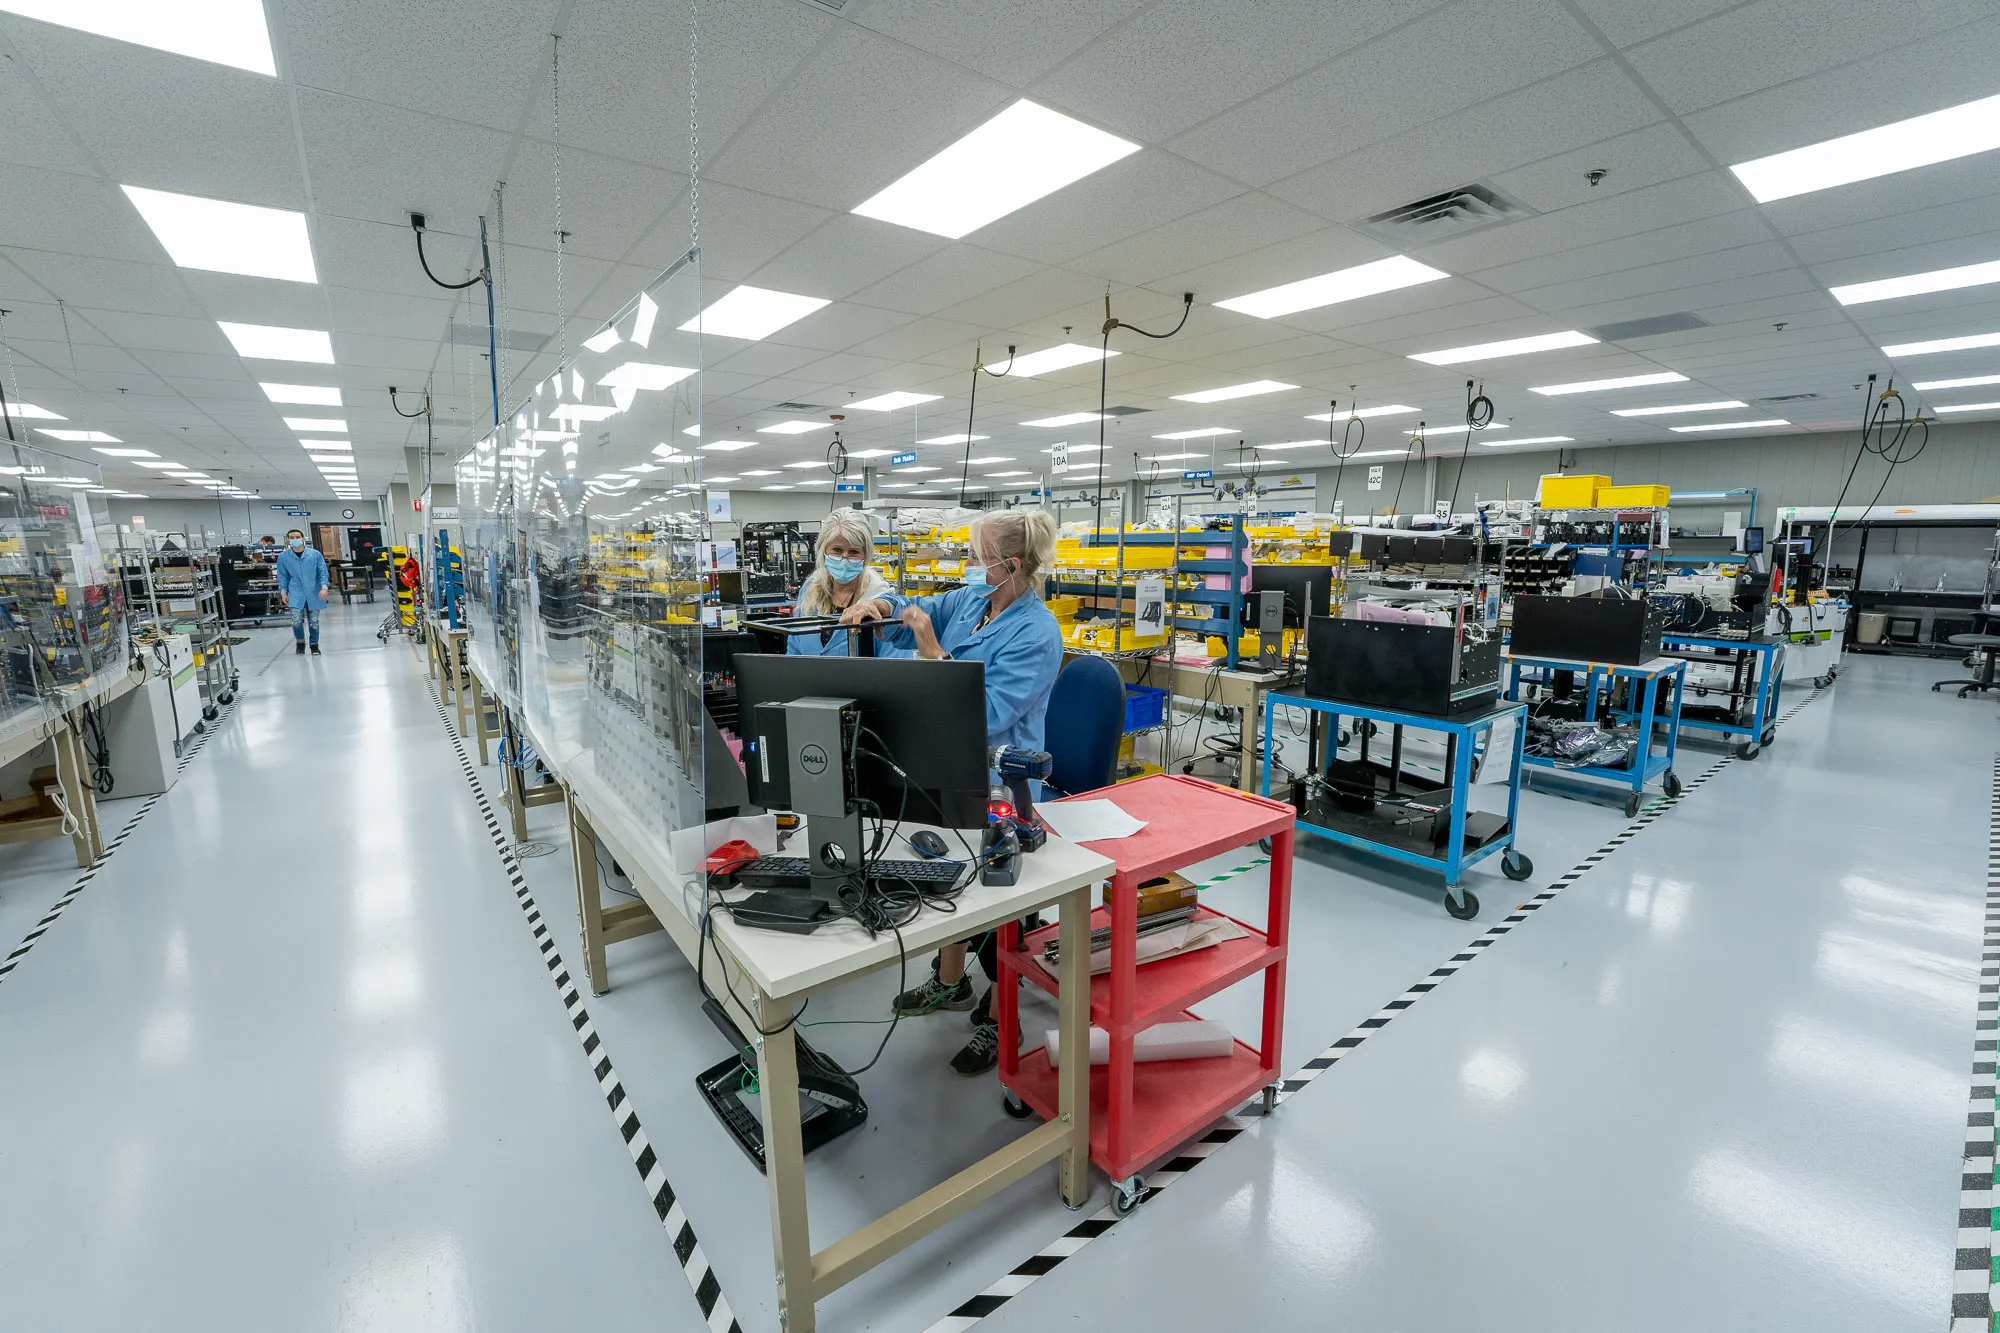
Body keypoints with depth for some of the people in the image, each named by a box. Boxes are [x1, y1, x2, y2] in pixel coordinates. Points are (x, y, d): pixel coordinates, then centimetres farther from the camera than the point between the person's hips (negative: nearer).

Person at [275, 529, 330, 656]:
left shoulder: (315, 554, 0)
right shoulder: (283, 557, 3)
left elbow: (322, 572, 1)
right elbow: (282, 576, 10)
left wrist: (324, 587, -10)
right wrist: (283, 592, 5)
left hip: (313, 593, 0)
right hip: (295, 594, 0)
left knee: (314, 621, 6)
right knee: (297, 621, -12)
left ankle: (314, 645, 23)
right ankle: (300, 642, 13)